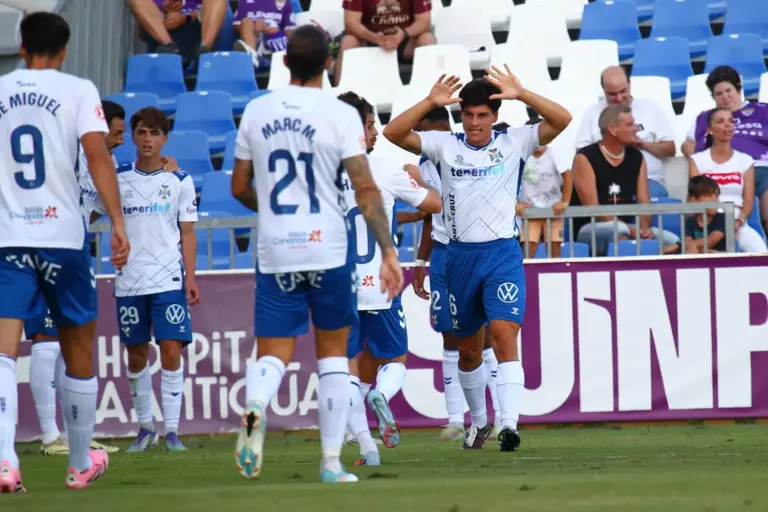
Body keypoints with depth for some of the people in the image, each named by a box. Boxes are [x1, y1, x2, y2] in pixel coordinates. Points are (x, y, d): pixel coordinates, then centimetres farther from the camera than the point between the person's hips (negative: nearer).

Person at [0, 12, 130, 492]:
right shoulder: (77, 90, 1)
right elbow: (98, 156, -11)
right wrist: (118, 224, -13)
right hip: (62, 234, -1)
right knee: (79, 344, 15)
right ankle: (82, 464, 26)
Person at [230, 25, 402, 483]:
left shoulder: (257, 112, 4)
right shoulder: (340, 115, -7)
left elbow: (240, 187, 12)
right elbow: (366, 191, -11)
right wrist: (388, 251, -7)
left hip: (274, 254, 2)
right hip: (328, 250, -2)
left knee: (274, 353, 4)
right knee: (333, 353, 12)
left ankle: (254, 407, -31)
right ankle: (332, 463, 11)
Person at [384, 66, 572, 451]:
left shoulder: (513, 143, 1)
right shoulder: (444, 145, 4)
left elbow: (562, 120, -8)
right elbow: (393, 133, -5)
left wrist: (520, 94, -19)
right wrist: (431, 102, -16)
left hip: (502, 254, -3)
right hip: (460, 256, 3)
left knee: (504, 335, -19)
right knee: (469, 349, 14)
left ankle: (509, 424, -27)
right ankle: (478, 421, 34)